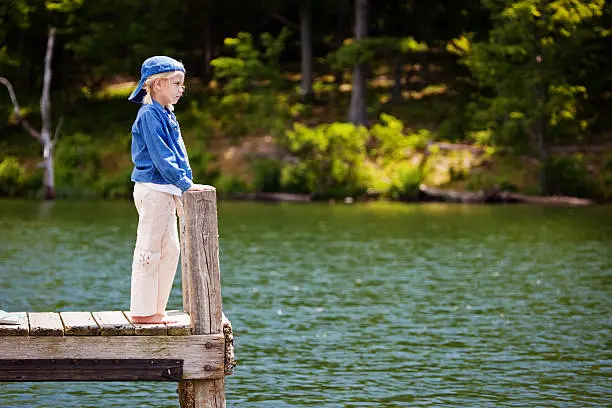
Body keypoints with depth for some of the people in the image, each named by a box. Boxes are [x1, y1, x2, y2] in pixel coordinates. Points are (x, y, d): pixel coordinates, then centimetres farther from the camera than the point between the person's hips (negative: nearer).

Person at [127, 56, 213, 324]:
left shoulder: (166, 114, 17)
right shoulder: (150, 114, -13)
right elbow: (160, 156, -19)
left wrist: (180, 189, 15)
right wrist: (185, 184, -21)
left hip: (165, 191, 10)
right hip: (153, 189, -10)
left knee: (170, 250, 12)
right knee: (149, 250, -5)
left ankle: (155, 309, 18)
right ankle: (142, 311, 1)